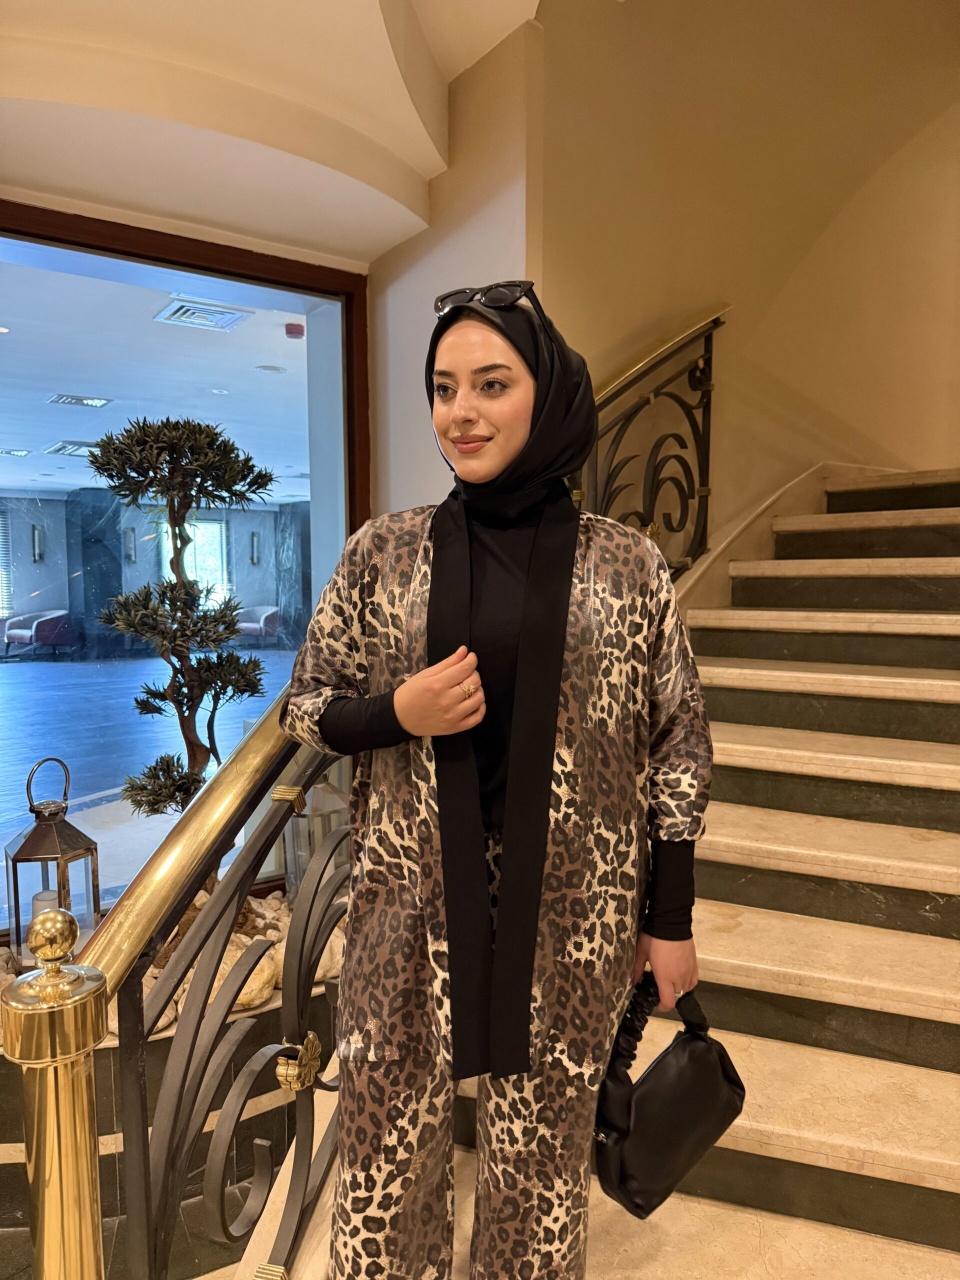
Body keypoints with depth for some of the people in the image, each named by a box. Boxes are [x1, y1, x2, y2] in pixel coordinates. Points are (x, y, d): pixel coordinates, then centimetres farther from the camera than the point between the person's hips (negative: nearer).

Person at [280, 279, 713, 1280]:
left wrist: (671, 922, 3)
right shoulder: (384, 552, -2)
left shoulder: (627, 565, -4)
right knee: (387, 1152, 15)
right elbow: (305, 706, 5)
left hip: (571, 918, 0)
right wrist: (399, 712, -16)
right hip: (411, 906, 1)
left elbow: (676, 747, 1)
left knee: (542, 1161, 17)